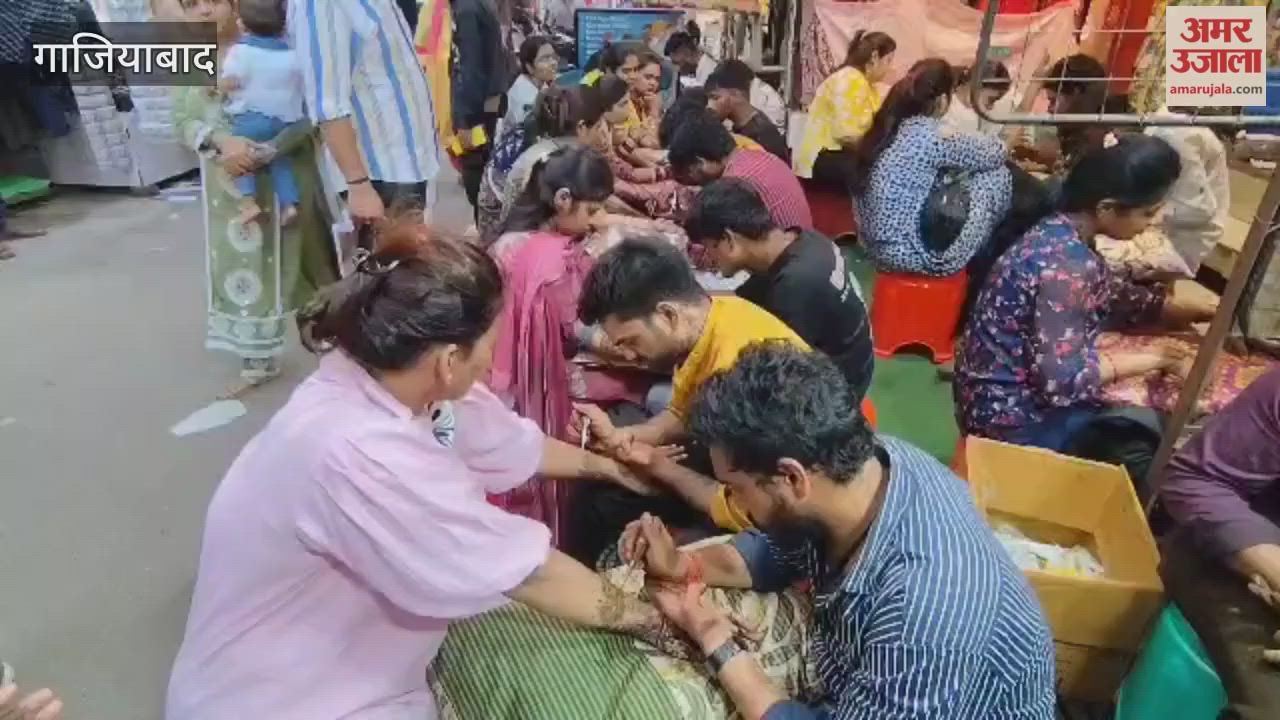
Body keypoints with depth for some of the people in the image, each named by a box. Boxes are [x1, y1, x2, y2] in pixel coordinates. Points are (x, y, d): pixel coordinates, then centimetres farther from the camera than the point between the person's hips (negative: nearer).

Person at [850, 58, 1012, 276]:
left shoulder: (886, 126, 4)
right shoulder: (928, 136, -19)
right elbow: (994, 153, -3)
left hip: (878, 247, 9)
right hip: (912, 255, -9)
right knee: (997, 175, 0)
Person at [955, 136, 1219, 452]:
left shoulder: (1063, 233, 1)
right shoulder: (1067, 265, -27)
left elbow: (1119, 295, 16)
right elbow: (1065, 379, -29)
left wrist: (1206, 312, 10)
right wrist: (1155, 358, -16)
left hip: (1010, 394, 9)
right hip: (1009, 416, -9)